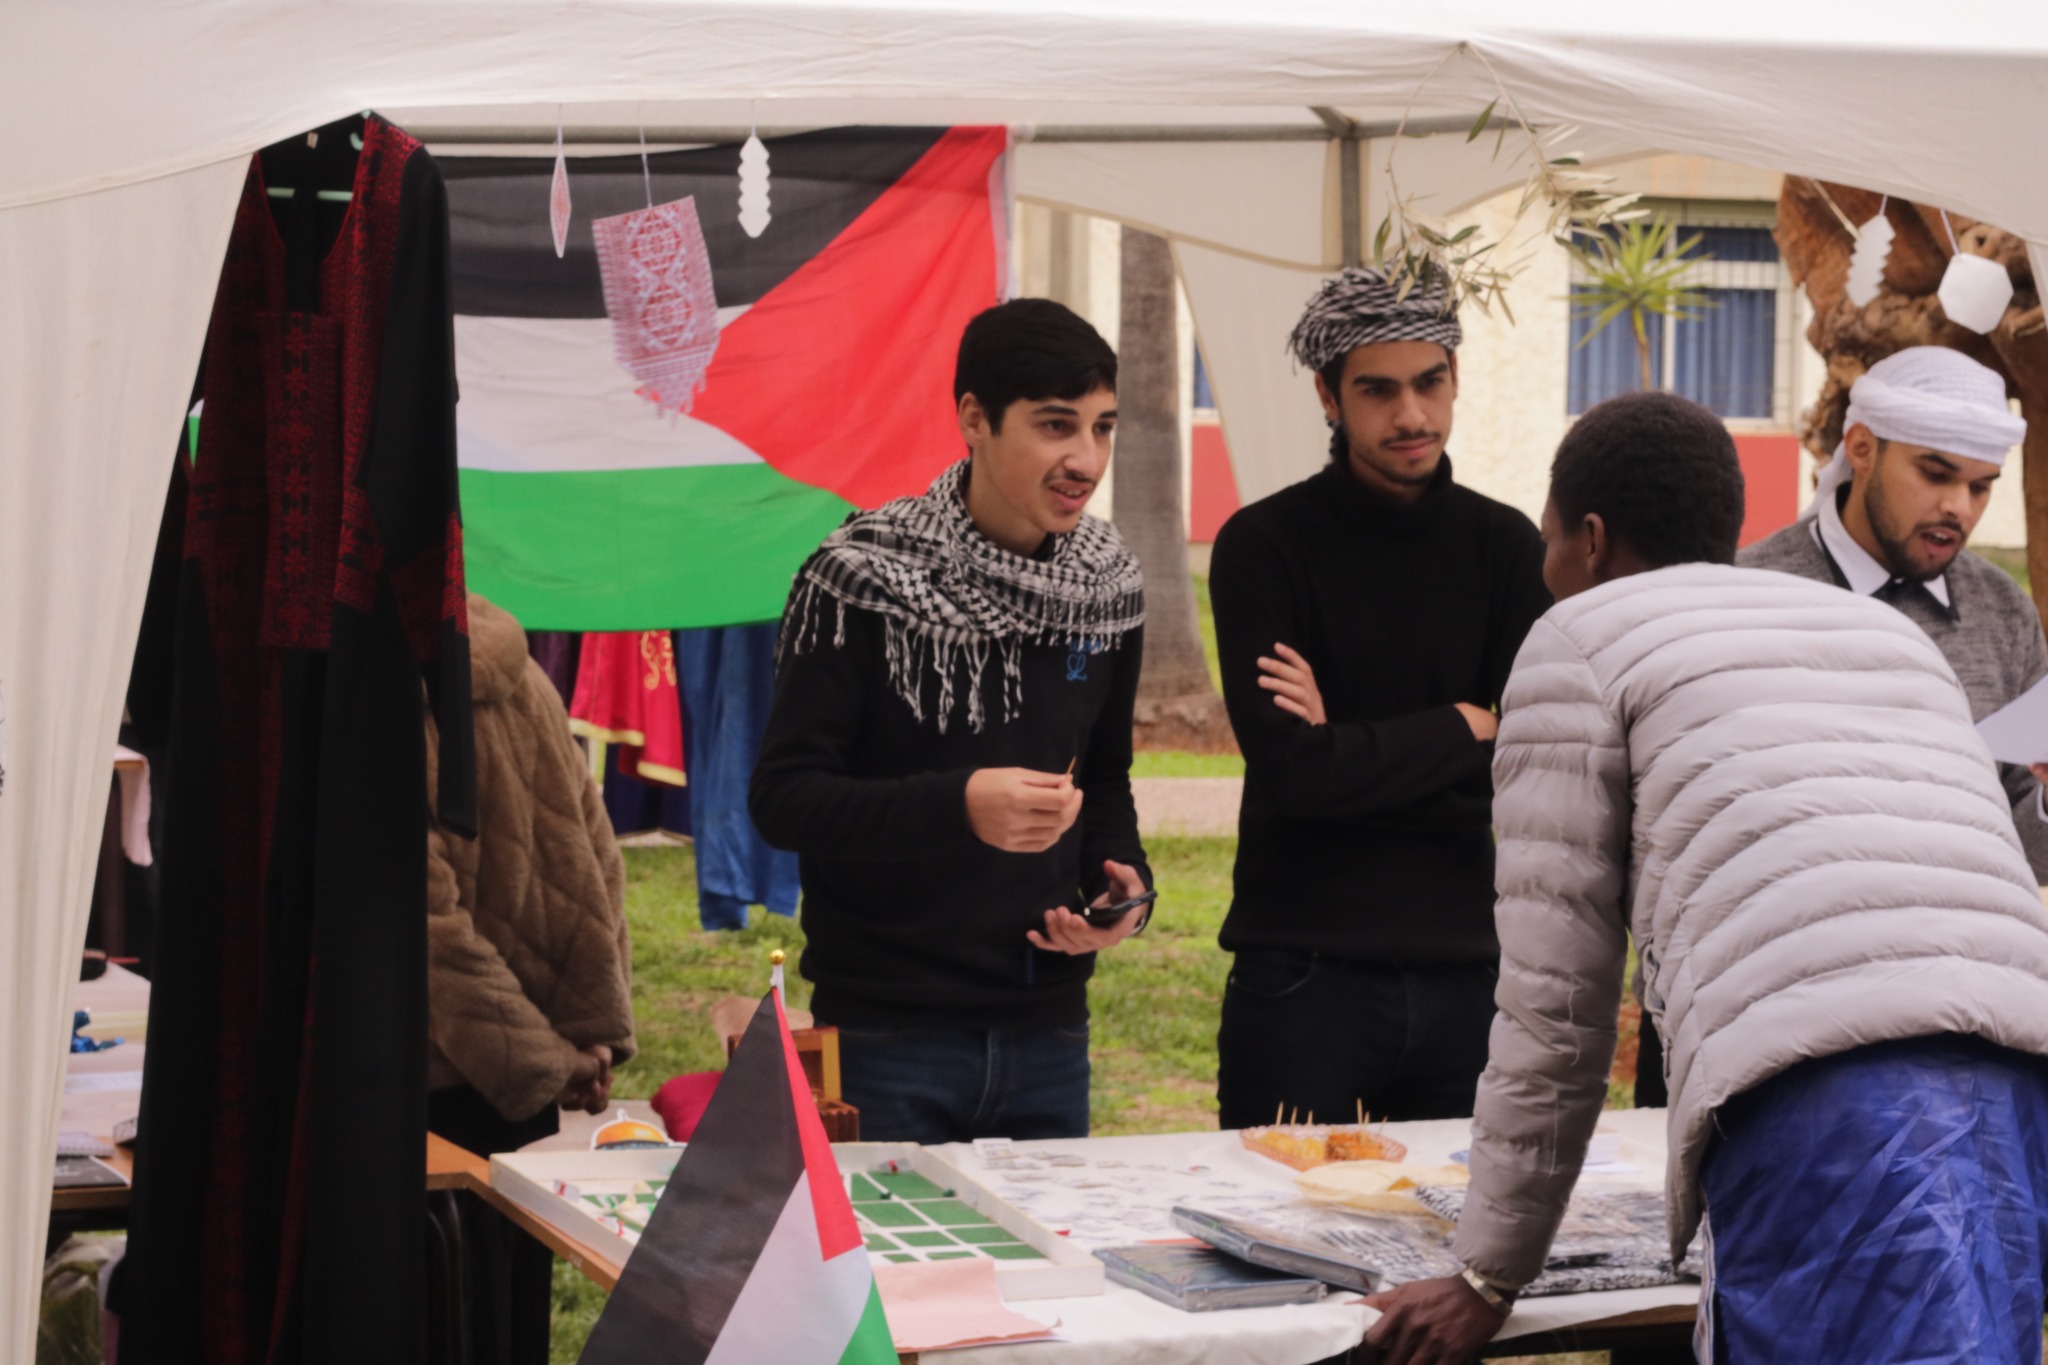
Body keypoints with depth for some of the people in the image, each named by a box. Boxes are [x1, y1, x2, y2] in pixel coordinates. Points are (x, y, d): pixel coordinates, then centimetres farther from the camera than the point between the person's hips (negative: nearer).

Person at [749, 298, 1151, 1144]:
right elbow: (781, 798, -14)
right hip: (889, 1034, -5)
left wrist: (1122, 880, -1)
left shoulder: (1108, 583, 6)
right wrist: (957, 806, -28)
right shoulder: (860, 578, -11)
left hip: (1048, 1028, 5)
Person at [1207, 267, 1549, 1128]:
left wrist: (1353, 749, -10)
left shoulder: (1506, 547, 6)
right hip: (1304, 979, -3)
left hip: (1466, 969, 3)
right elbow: (1291, 768, -15)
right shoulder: (1263, 547, -5)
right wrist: (1462, 727, -6)